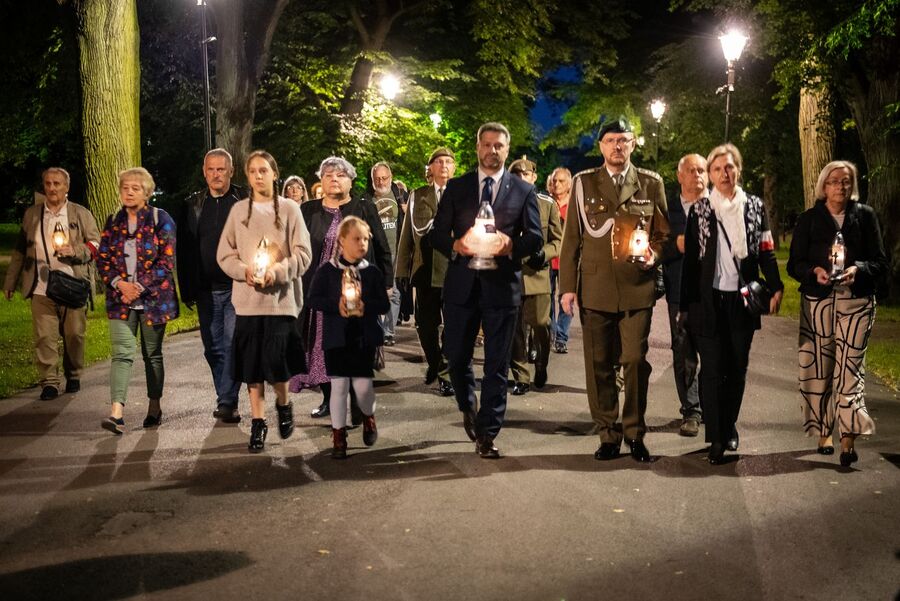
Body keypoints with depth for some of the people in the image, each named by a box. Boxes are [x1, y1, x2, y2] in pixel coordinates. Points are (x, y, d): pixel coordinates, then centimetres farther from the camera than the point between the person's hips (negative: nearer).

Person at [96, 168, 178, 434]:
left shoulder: (160, 220, -2)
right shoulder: (113, 222, 9)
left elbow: (167, 260, -8)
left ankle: (154, 407, 22)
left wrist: (140, 287, -15)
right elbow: (102, 259, 9)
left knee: (153, 354, 9)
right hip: (121, 298, 2)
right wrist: (119, 283, -9)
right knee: (121, 353, -9)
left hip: (153, 298, -2)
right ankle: (116, 412, -17)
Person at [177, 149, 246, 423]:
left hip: (238, 287, -4)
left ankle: (227, 402, -4)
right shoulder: (192, 205, 9)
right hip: (206, 290, 4)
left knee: (233, 345, -8)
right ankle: (228, 402, 18)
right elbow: (183, 250, 9)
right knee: (213, 349, 8)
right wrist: (186, 290, 5)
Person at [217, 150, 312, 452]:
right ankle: (258, 422, 14)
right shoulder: (239, 210, 8)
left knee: (276, 360, -8)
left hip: (281, 297, -2)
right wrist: (244, 270, -11)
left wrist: (278, 271, -16)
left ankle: (283, 404, 21)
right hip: (247, 297, 2)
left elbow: (303, 253, -1)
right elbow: (225, 254, 8)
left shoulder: (289, 209, 3)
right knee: (252, 363, 2)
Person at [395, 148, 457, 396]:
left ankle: (447, 373, 9)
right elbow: (407, 234, 8)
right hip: (426, 270, 2)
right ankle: (435, 364, 29)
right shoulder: (417, 196, 11)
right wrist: (403, 270, 3)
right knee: (425, 324, 8)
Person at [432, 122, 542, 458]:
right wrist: (456, 246, -14)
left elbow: (535, 238, 3)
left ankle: (487, 435, 10)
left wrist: (510, 245, -17)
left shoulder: (523, 190, 7)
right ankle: (468, 409, 37)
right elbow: (437, 234, 7)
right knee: (456, 357, 8)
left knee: (497, 364, 2)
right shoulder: (456, 187, 9)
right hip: (461, 284, 1)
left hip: (502, 285, -1)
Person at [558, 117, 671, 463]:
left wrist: (655, 255, -7)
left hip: (638, 288, 0)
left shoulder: (651, 183, 10)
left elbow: (664, 232, 15)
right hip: (595, 288, 0)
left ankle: (635, 434, 12)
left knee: (636, 361, -5)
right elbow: (571, 238, 7)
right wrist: (567, 286, 1)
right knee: (599, 365, 3)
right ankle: (609, 435, 15)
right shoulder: (584, 183, 8)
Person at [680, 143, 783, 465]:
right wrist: (685, 304, 1)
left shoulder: (755, 207, 8)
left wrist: (775, 287, -8)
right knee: (712, 369, -4)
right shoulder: (699, 210, 3)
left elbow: (766, 252, 7)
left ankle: (729, 426, 25)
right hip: (709, 299, -2)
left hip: (742, 299, 2)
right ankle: (716, 438, 0)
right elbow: (691, 259, 3)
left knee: (737, 368, 9)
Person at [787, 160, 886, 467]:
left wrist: (858, 269, -14)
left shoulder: (865, 216, 8)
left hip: (857, 301, -1)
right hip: (817, 301, 1)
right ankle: (823, 432, 13)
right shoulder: (809, 219, 8)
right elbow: (794, 264, 6)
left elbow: (881, 262, 6)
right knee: (819, 366, 2)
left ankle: (848, 438, -14)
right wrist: (814, 271, -15)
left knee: (850, 366, -10)